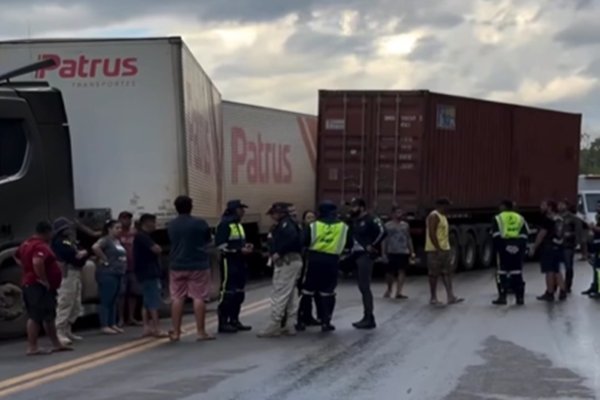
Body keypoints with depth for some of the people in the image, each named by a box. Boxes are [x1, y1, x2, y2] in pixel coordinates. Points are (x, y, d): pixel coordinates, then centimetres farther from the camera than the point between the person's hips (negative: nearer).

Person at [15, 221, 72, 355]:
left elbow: (17, 256, 30)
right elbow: (37, 262, -36)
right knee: (36, 317, -8)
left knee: (48, 316, 17)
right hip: (39, 286, -11)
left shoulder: (27, 244, 14)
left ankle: (56, 343, 25)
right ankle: (32, 347, -6)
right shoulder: (41, 246, -18)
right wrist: (44, 280, -25)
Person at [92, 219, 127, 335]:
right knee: (106, 300, -7)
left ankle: (113, 324, 18)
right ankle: (104, 326, -5)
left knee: (114, 301, 12)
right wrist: (104, 259, -21)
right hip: (107, 274, -9)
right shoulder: (105, 240, -11)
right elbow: (95, 247, -30)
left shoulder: (118, 241, 16)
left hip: (118, 273, 9)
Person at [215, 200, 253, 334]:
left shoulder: (238, 224, 18)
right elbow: (221, 245, -19)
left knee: (239, 293, 12)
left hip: (239, 261, 10)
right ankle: (223, 323, -4)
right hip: (229, 262, -10)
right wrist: (239, 250, -21)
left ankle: (234, 321, 20)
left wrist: (245, 246, 7)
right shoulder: (225, 224, -13)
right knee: (228, 293, -8)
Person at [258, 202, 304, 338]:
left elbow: (292, 238, -31)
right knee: (290, 295, 13)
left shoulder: (285, 224, -13)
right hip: (293, 260, 11)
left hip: (286, 262, -11)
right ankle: (290, 326, 16)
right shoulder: (287, 224, 18)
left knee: (279, 295, -8)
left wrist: (279, 253, -25)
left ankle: (273, 327, -7)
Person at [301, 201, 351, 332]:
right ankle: (325, 322, 6)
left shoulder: (313, 226, -1)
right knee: (327, 293, 10)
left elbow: (303, 241, -6)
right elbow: (349, 244, 10)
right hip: (331, 262, 0)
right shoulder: (343, 227, 4)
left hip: (314, 260, 0)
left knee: (307, 292, 10)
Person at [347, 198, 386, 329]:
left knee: (365, 286, -9)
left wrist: (373, 246, -18)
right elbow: (350, 235, 24)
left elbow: (382, 231, -22)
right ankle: (367, 317, 18)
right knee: (362, 287, 11)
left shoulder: (370, 219, -11)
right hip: (357, 256, 9)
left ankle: (369, 319, -5)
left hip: (366, 256, -9)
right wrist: (351, 248, 8)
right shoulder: (354, 221, 16)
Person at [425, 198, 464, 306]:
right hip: (435, 250, -10)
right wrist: (438, 249, -23)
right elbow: (432, 234, -20)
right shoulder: (434, 216, -13)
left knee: (447, 273, 7)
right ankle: (433, 298, 3)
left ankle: (451, 297, 7)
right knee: (434, 274, -3)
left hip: (444, 250, 10)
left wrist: (447, 248, 18)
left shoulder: (443, 216, 18)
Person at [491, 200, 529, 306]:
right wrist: (523, 248, 10)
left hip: (504, 245, -3)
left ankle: (502, 297, 0)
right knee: (517, 272, 7)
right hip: (518, 247, 3)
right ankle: (520, 297, 6)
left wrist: (497, 248, -2)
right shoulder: (520, 218, 14)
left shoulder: (499, 218, 3)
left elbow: (496, 235, -5)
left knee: (503, 272, 2)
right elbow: (525, 234, 8)